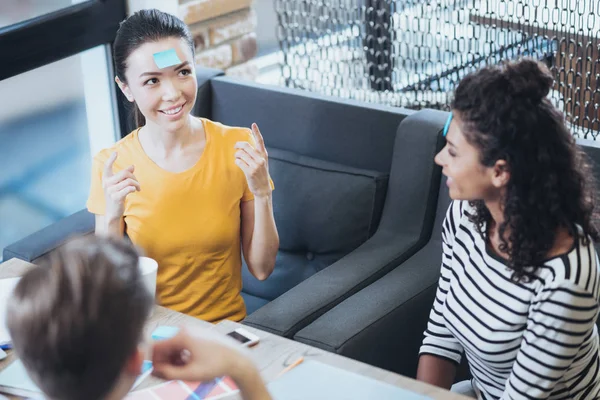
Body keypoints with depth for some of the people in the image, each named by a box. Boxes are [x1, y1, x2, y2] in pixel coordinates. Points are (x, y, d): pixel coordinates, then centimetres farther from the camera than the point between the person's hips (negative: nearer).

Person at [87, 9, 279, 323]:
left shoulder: (239, 148, -7)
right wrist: (112, 217, -20)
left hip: (225, 324, 0)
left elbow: (261, 269, -3)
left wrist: (261, 194, -17)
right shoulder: (111, 167, -7)